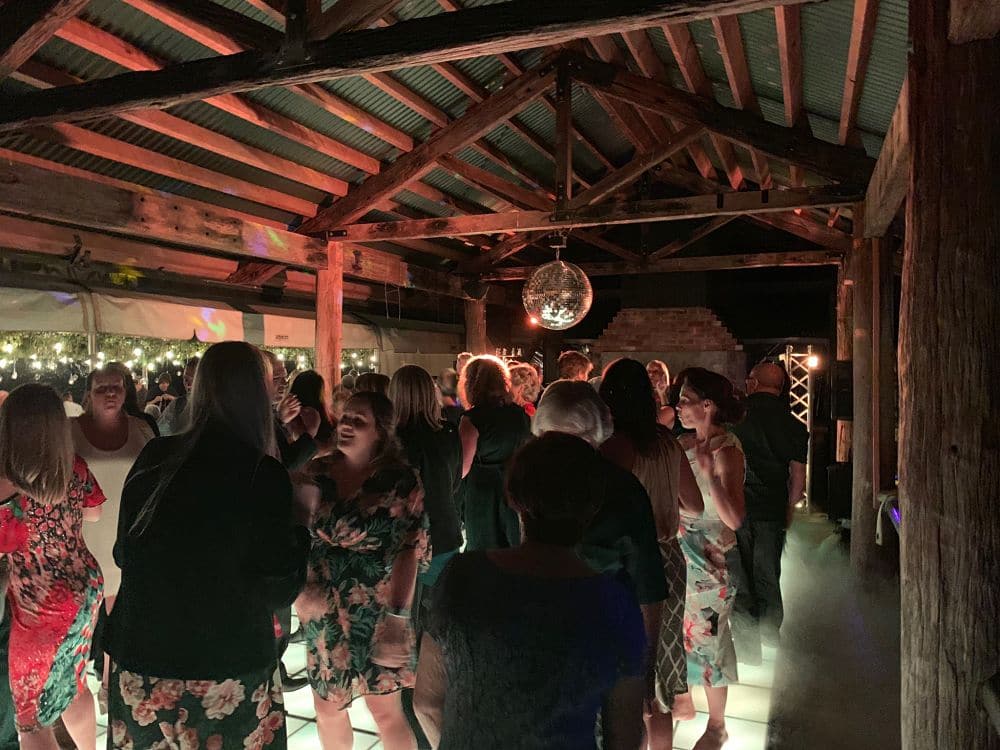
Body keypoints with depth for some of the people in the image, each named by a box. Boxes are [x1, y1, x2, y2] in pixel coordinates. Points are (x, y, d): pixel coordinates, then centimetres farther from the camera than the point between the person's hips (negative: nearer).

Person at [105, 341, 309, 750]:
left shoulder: (154, 457, -5)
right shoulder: (263, 473, -17)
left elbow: (124, 553, 9)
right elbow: (278, 592, -11)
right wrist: (299, 536, 4)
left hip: (140, 662, 4)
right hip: (228, 669, -4)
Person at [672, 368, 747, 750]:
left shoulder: (726, 450, -19)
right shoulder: (687, 443, 2)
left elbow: (734, 519, -28)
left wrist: (710, 471, -37)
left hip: (709, 559, -7)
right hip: (679, 553, 7)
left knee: (705, 635, 5)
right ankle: (683, 701, 42)